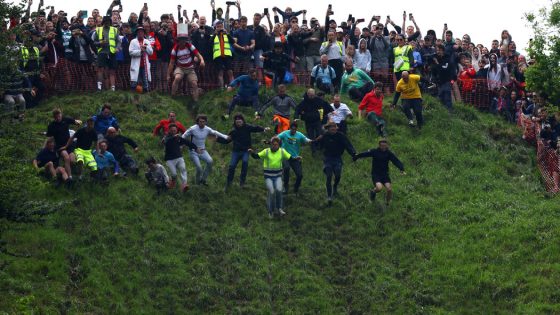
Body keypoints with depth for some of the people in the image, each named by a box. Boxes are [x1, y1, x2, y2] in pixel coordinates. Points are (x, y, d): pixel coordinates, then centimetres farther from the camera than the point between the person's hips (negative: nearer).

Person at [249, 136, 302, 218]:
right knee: (271, 192, -11)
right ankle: (271, 211, 8)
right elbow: (257, 156, -10)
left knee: (279, 190, -18)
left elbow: (290, 158, 3)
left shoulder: (282, 151, -2)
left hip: (278, 175, 1)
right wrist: (252, 152, -29)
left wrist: (296, 159, -15)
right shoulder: (266, 151, -8)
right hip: (268, 176, -1)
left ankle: (279, 208, 1)